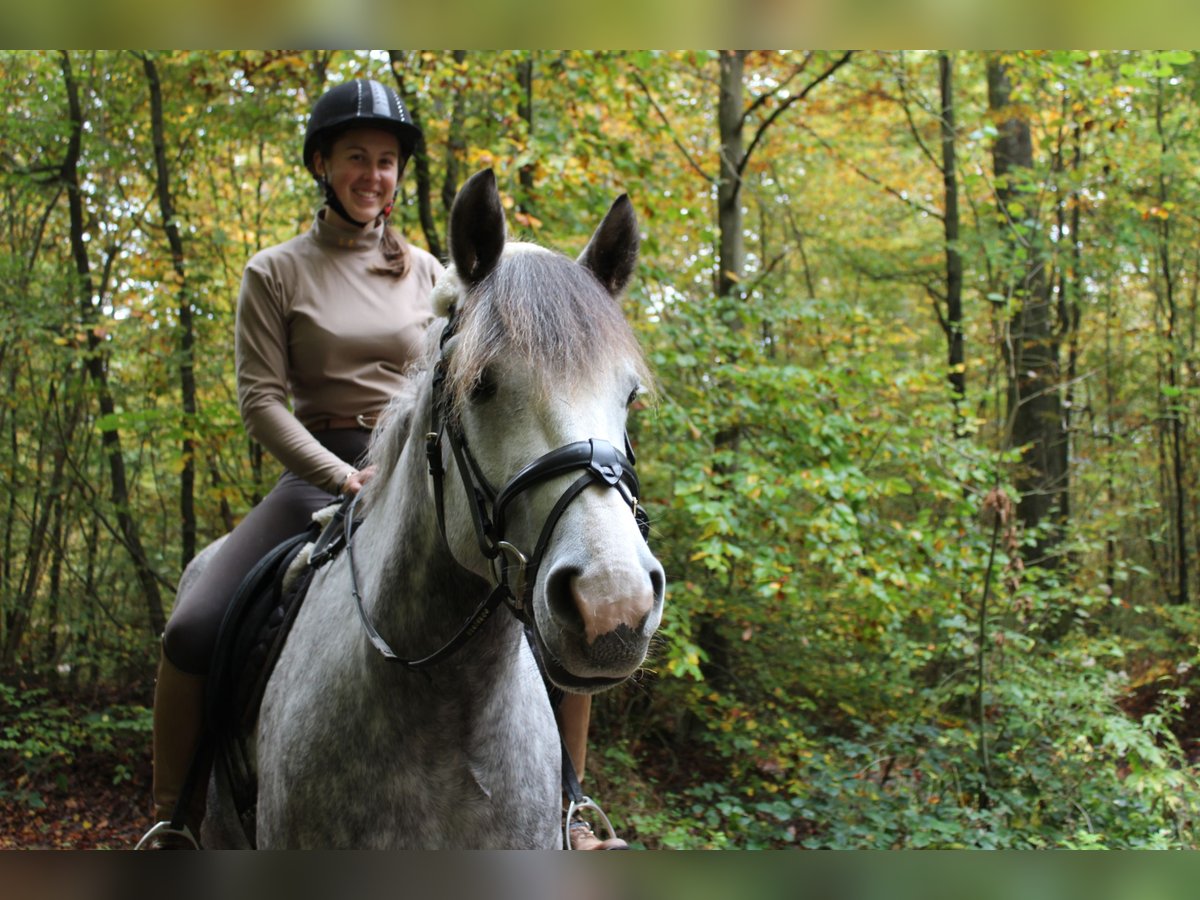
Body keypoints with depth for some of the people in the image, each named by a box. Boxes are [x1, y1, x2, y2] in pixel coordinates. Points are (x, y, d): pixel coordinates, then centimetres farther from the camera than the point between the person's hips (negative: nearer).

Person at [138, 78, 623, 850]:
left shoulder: (426, 274, 10)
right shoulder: (275, 273, 3)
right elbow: (261, 399, -4)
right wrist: (347, 478, -17)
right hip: (321, 475, -1)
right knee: (191, 632, -22)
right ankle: (172, 821, 0)